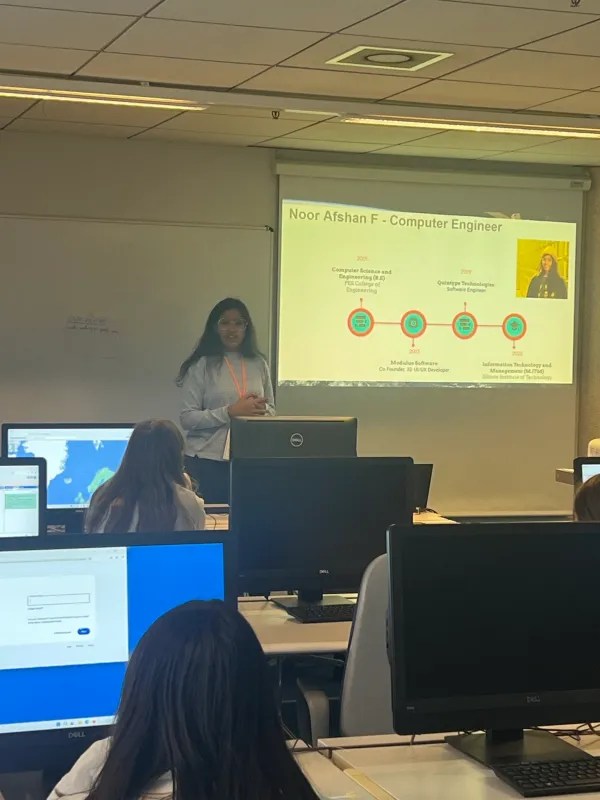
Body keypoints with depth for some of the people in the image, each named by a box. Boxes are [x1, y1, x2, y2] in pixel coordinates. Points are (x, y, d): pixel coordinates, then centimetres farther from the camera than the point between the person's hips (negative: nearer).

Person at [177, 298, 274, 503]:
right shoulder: (202, 365, -5)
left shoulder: (258, 364, 9)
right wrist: (230, 412, -18)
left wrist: (262, 410, -6)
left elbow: (271, 410, 17)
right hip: (207, 461, -3)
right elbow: (187, 418, -10)